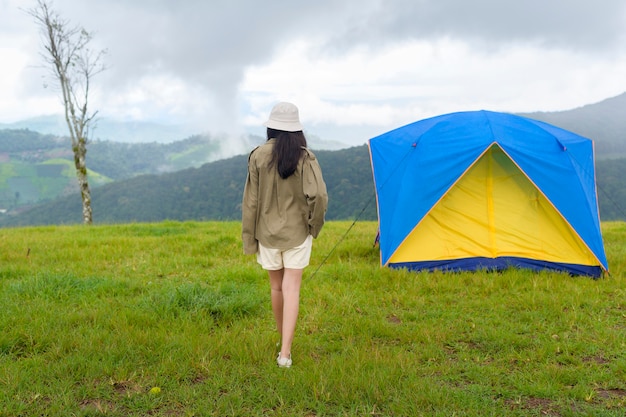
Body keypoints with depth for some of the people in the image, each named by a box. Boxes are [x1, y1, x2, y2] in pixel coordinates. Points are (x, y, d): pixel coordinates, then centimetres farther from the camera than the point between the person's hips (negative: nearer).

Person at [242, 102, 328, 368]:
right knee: (291, 288, 1)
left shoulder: (258, 156, -6)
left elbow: (251, 201, -4)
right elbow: (319, 196, -17)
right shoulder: (306, 157, -9)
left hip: (268, 232, 1)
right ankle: (285, 353, -7)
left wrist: (248, 239, 5)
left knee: (276, 287, 17)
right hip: (298, 232, -1)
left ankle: (283, 343, 34)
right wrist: (314, 225, 1)